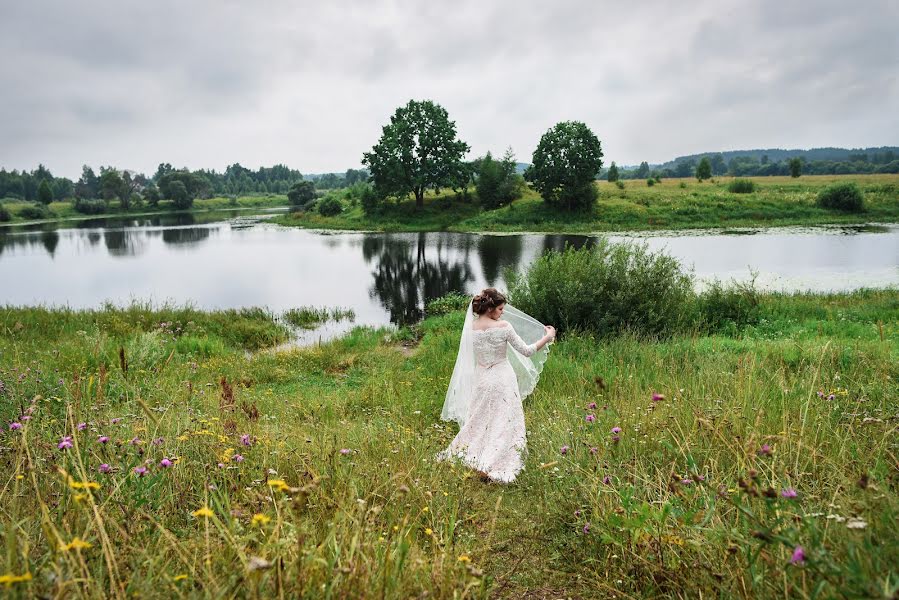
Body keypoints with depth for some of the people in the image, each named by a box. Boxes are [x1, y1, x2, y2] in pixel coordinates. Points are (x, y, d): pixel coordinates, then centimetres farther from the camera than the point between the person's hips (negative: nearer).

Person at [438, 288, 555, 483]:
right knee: (502, 423, 4)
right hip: (502, 380, -5)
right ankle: (489, 467, 0)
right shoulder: (503, 326, -17)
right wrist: (547, 337, 0)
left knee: (480, 421, 21)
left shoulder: (472, 327, -4)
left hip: (481, 380, 5)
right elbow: (526, 351, -13)